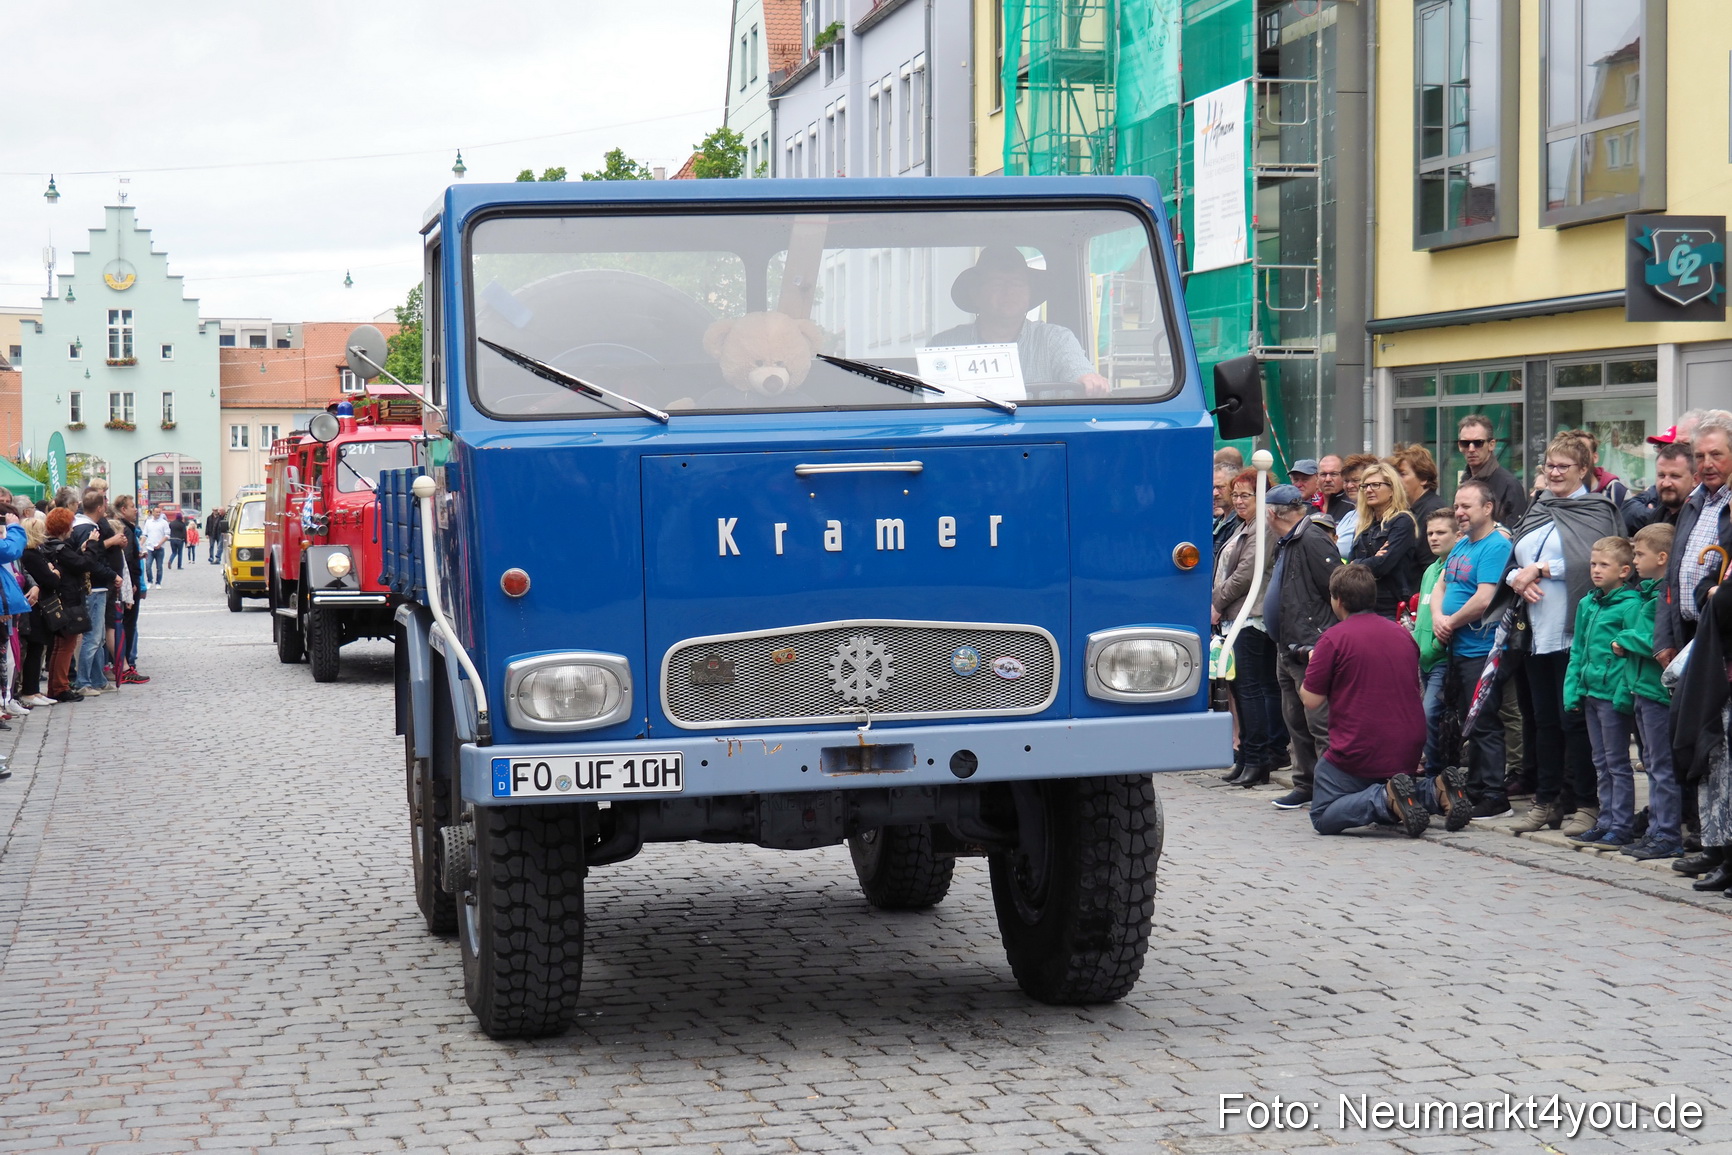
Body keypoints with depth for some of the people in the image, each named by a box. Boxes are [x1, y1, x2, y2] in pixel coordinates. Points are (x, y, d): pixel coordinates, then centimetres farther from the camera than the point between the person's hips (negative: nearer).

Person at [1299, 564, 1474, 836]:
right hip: (1408, 750, 6)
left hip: (1357, 753, -6)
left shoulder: (1333, 638, -11)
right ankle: (1436, 790, -2)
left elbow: (1311, 701, -8)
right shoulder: (1403, 633, 10)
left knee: (1323, 818, 6)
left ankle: (1388, 798, -20)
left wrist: (1312, 663, 11)